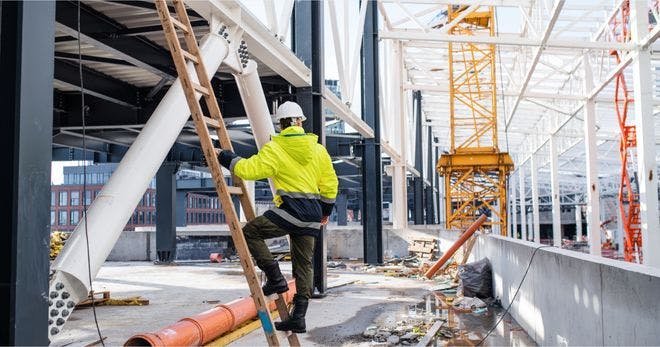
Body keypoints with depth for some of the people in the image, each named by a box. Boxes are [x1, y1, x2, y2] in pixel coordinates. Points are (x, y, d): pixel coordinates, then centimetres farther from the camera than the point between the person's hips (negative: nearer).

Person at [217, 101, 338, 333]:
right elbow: (330, 184, 16)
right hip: (312, 217, 7)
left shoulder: (275, 149, -5)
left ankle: (275, 278, 0)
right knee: (303, 265, 11)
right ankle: (298, 317, 12)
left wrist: (225, 158, 3)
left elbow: (251, 169, -11)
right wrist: (325, 211, 28)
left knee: (250, 232, 7)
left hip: (290, 210, -6)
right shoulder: (318, 149, 12)